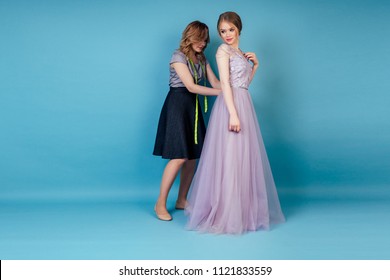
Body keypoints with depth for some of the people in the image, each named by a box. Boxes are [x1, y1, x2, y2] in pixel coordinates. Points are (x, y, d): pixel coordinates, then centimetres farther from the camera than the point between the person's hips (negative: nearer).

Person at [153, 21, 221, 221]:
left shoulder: (202, 58, 13)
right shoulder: (178, 56, -10)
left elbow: (214, 82, 6)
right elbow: (191, 87, -18)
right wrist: (221, 92, -19)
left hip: (193, 107, 7)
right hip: (178, 105, -7)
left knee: (193, 156, 5)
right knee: (179, 157, -11)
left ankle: (182, 200, 18)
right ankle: (161, 203, 0)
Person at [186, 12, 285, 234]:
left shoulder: (241, 53, 19)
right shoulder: (223, 50, -4)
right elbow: (225, 83, -14)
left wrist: (255, 65, 12)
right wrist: (233, 114, -23)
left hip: (244, 105, 8)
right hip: (230, 106, -8)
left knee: (244, 158, 11)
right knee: (229, 158, -6)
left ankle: (241, 211, 23)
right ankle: (225, 214, 3)